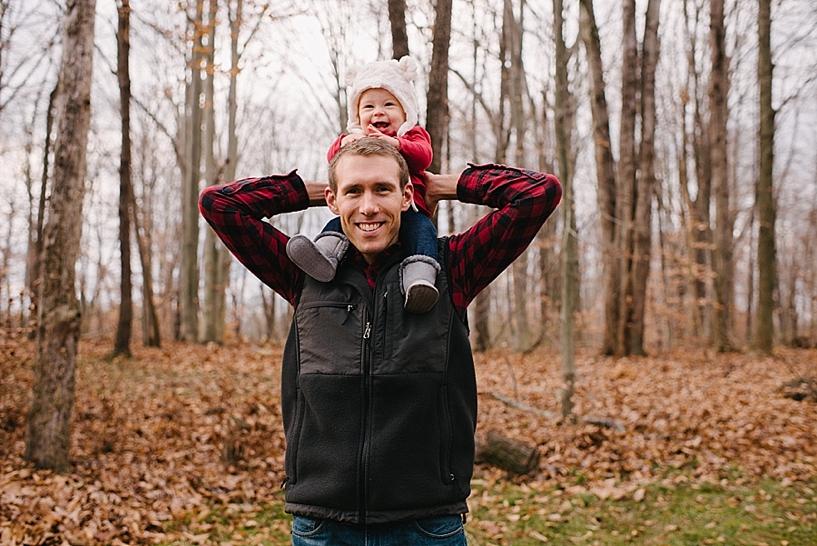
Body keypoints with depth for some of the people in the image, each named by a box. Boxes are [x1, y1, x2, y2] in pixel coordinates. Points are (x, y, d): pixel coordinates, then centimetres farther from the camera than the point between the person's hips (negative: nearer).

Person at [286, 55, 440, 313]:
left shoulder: (414, 135, 18)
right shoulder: (354, 138, 25)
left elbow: (423, 155, -6)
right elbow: (333, 156, 6)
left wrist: (394, 143, -25)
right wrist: (345, 142, -19)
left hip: (408, 208, -3)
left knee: (422, 228, -31)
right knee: (337, 223, -23)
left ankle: (419, 279, -50)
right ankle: (324, 254, -49)